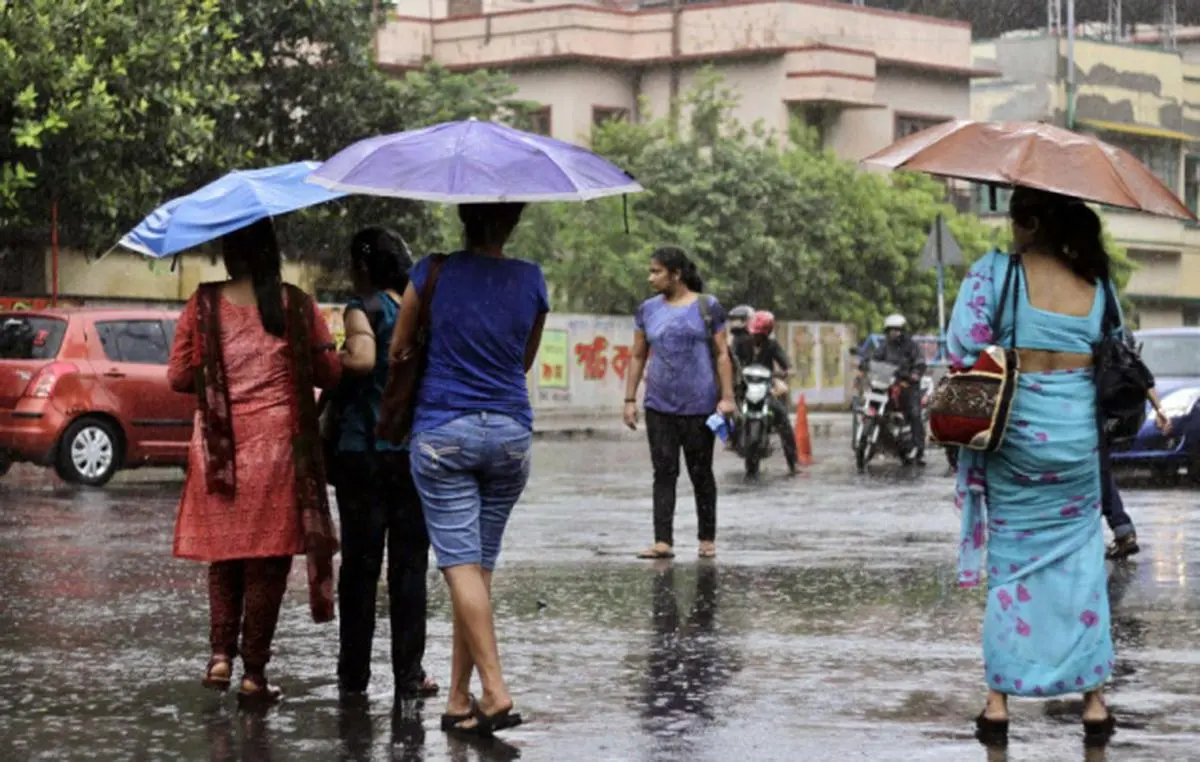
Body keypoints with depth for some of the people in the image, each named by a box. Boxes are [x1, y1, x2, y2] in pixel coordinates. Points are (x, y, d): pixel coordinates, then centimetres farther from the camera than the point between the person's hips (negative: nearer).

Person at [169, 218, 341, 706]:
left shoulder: (204, 305, -1)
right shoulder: (296, 305, -2)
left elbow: (178, 376, 1)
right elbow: (330, 373, 1)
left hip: (219, 448, 1)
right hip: (278, 446, -1)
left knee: (223, 555, 16)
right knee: (268, 561, 3)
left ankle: (221, 654, 4)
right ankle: (254, 674, 4)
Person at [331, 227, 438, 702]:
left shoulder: (365, 308, -7)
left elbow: (362, 359, -25)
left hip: (363, 451, -4)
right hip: (416, 449, 4)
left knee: (360, 565, 2)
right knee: (409, 564, 6)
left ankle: (354, 676, 5)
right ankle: (409, 674, 5)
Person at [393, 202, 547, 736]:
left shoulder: (434, 272, -6)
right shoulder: (532, 281, 1)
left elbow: (397, 347, 7)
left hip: (443, 429, -3)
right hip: (511, 431, 3)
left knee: (461, 562, -5)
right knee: (480, 565, 9)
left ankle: (495, 692, -18)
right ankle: (458, 700, 12)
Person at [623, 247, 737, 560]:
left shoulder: (707, 307, 0)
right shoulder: (648, 310, 9)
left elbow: (722, 355, 0)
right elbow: (637, 357, 12)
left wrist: (727, 396, -8)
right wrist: (630, 399, 6)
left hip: (699, 406, -2)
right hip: (659, 406, 2)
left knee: (701, 473, 7)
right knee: (664, 473, -3)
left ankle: (707, 540, 18)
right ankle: (663, 542, -6)